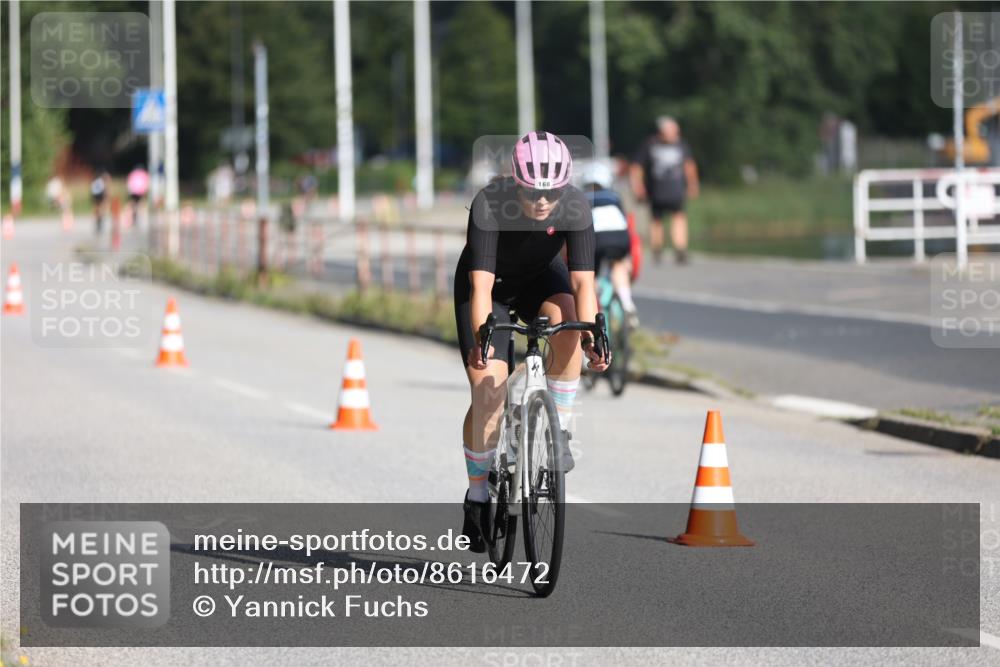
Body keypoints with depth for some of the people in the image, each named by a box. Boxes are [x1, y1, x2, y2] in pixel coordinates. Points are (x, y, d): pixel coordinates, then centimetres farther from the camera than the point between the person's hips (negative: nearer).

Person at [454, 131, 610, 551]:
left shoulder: (576, 207, -28)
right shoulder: (489, 205, -34)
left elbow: (582, 280, -30)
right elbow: (481, 284, -38)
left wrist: (592, 335, -44)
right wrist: (481, 337, -52)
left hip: (540, 277, 2)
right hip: (490, 284, -2)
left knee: (566, 320, -33)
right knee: (487, 388, -15)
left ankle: (557, 432, -17)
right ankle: (478, 498, 1)